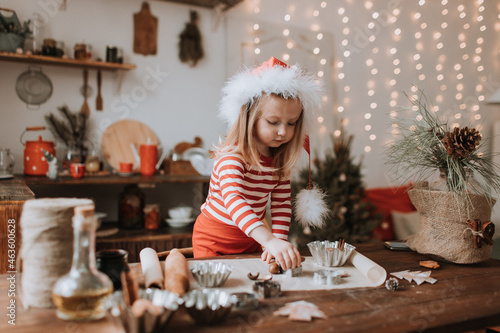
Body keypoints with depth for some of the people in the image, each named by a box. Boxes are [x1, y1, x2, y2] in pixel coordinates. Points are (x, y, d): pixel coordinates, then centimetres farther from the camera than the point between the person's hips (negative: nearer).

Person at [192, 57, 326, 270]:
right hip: (214, 239, -5)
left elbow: (281, 203, -5)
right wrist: (270, 240, -57)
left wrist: (279, 241, -20)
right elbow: (233, 200, -45)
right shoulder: (232, 157, -30)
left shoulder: (280, 160, -7)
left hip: (251, 241, 6)